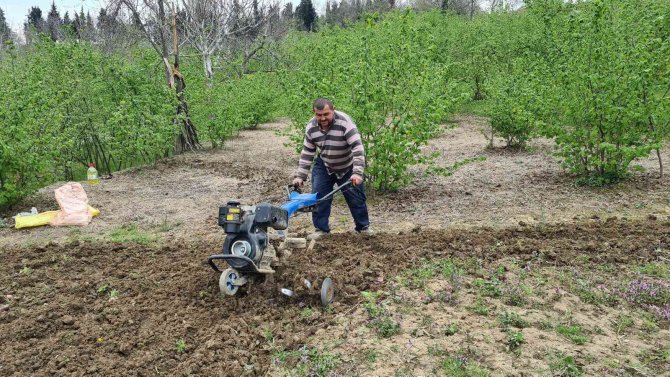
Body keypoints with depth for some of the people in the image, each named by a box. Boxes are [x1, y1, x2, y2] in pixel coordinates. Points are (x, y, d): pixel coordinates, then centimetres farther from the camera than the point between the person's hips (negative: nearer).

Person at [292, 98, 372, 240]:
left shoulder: (345, 122, -30)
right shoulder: (311, 127, -14)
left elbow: (357, 148, -34)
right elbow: (307, 153, -5)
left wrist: (357, 172, -42)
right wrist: (300, 176, -9)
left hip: (348, 167, -3)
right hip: (323, 166, 3)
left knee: (356, 198, 5)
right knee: (318, 196, -3)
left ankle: (363, 227, 24)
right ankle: (321, 228, 11)